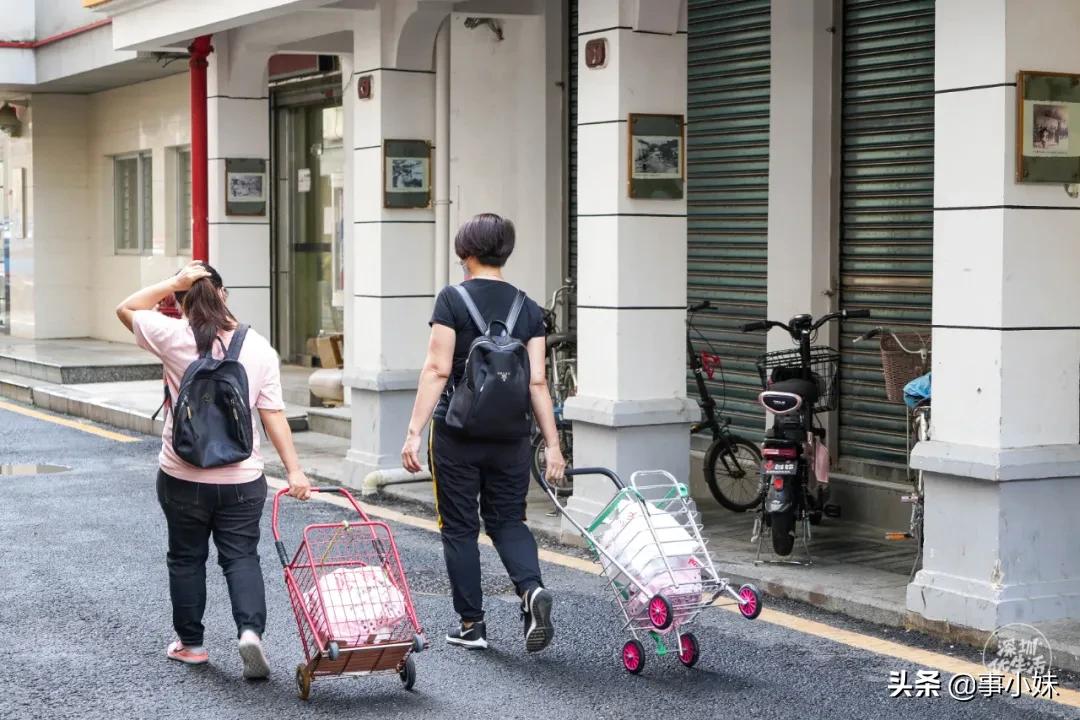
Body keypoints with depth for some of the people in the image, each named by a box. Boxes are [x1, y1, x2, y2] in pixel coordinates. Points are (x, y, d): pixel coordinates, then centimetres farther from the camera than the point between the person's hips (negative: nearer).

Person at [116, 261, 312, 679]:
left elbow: (126, 309, 7)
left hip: (183, 477, -1)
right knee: (241, 557, 9)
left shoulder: (175, 338, -9)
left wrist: (174, 282, -2)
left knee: (186, 558, 14)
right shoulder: (258, 347, -3)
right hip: (242, 479, 1)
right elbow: (273, 414, -6)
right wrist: (294, 470, -5)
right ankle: (250, 629, -11)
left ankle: (190, 643, 24)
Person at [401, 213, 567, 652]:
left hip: (457, 431, -3)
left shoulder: (452, 300, -8)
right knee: (507, 520, 16)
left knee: (460, 527, 10)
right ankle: (532, 589, -11)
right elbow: (537, 382, 0)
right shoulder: (528, 309, 3)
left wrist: (414, 432, -12)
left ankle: (472, 624, 14)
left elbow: (437, 370, -13)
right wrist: (552, 445, 4)